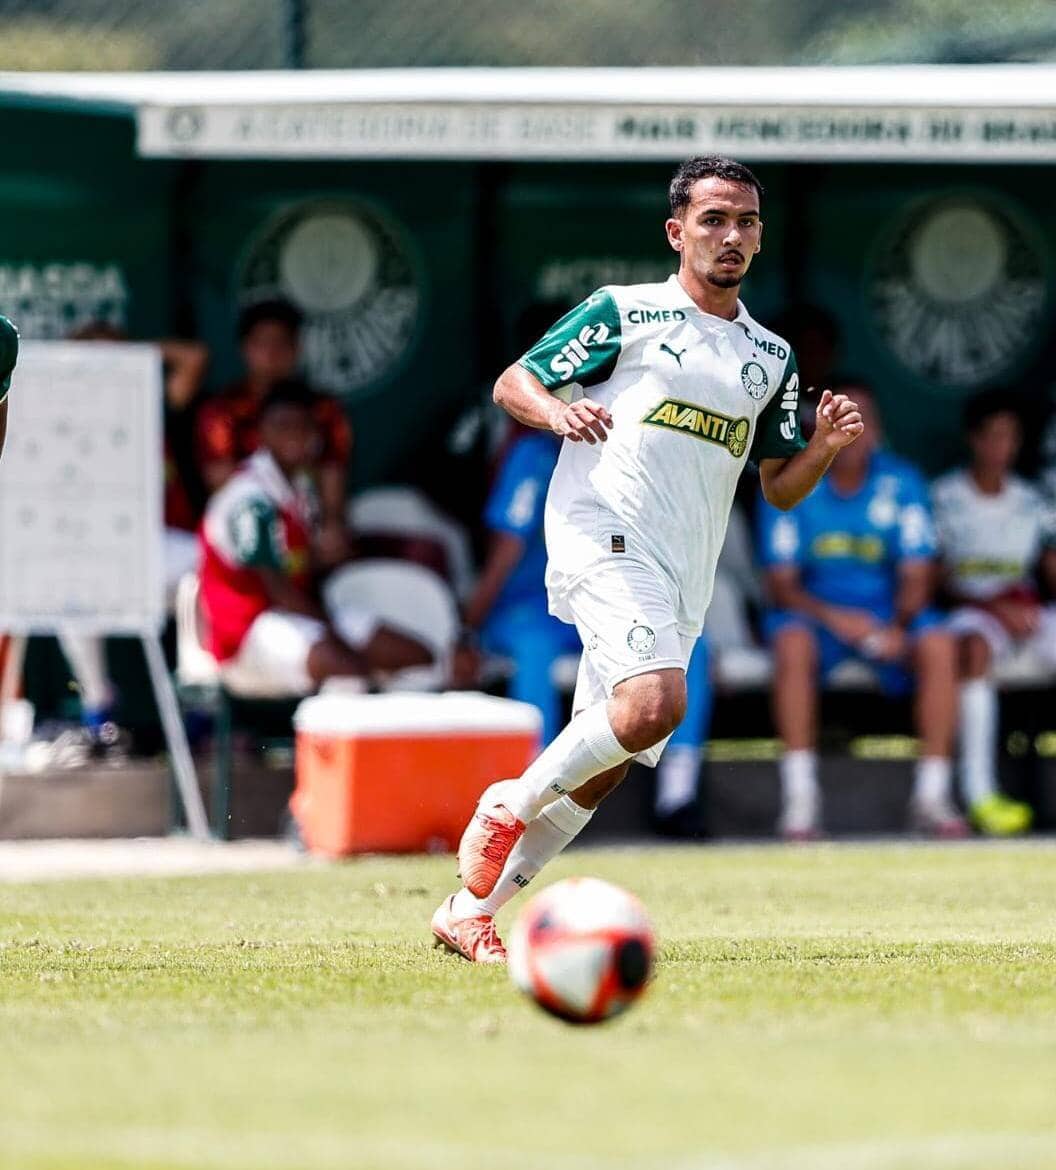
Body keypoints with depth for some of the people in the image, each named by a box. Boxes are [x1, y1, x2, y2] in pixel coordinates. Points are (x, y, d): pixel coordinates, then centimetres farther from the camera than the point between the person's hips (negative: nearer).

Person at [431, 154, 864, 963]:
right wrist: (558, 412, -18)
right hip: (604, 536, -6)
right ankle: (511, 805, -8)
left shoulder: (772, 357, 18)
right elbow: (513, 384, 4)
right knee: (655, 702, -29)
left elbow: (780, 488, 21)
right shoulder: (625, 312, 3)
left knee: (605, 766, 3)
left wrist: (826, 446, 0)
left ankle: (470, 911, 14)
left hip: (681, 581, 6)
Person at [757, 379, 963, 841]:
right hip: (814, 611, -1)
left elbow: (916, 577, -4)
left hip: (889, 615, 1)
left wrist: (898, 626, -26)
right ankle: (799, 796, -34)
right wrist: (835, 617, -27)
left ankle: (931, 794, -24)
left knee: (938, 645, -29)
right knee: (792, 643, -35)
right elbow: (780, 584, -8)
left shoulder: (902, 483, -2)